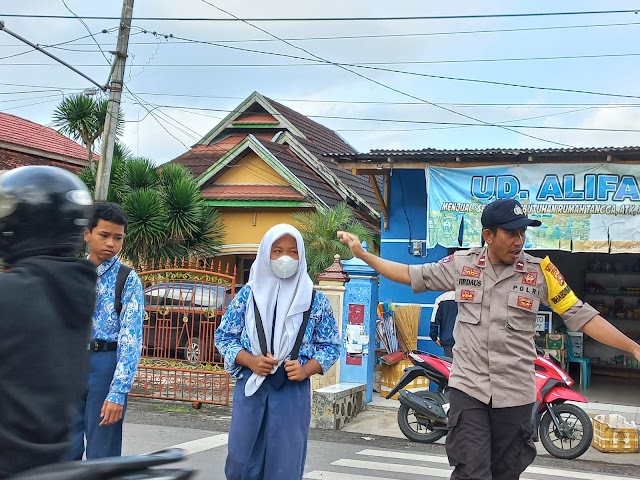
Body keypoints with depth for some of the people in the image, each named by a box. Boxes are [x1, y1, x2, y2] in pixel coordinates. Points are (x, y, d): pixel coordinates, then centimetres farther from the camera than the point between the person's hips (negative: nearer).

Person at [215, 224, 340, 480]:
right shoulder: (248, 294, 2)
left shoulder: (315, 300, 1)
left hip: (294, 391, -1)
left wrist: (305, 370, -11)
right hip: (250, 387, 1)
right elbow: (224, 336, 7)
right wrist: (250, 361, -11)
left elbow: (331, 345, 7)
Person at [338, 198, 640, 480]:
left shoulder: (539, 271, -2)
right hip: (468, 388, 0)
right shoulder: (462, 264, 1)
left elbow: (581, 316, -1)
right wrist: (362, 254, 8)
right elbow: (411, 275, 10)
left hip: (515, 393, 1)